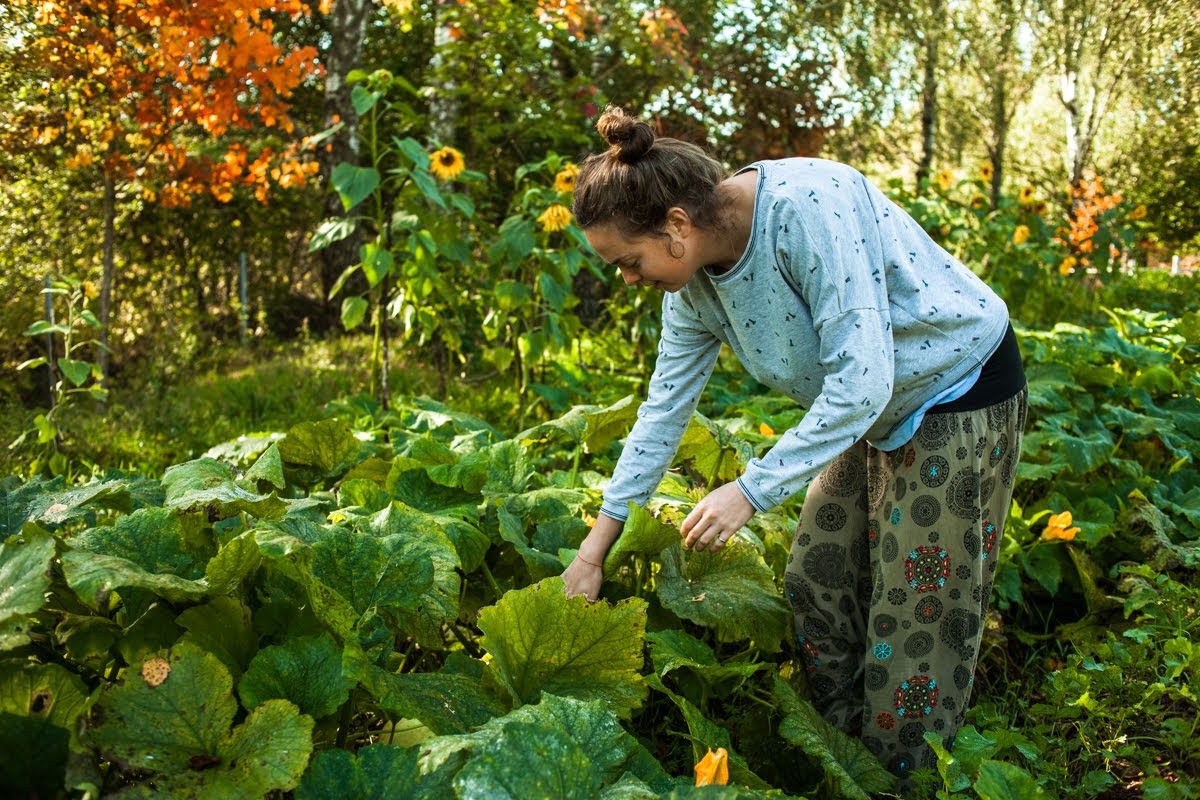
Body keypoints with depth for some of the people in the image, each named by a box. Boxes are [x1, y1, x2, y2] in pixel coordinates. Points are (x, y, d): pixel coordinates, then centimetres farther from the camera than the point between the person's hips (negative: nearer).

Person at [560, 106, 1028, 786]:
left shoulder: (808, 206, -32)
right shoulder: (694, 283, -7)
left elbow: (861, 380, -33)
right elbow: (665, 409, 0)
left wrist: (753, 489, -28)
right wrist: (594, 549, 1)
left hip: (959, 392, -8)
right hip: (874, 413, 8)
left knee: (918, 621, -2)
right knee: (815, 584, 11)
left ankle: (906, 779, 18)